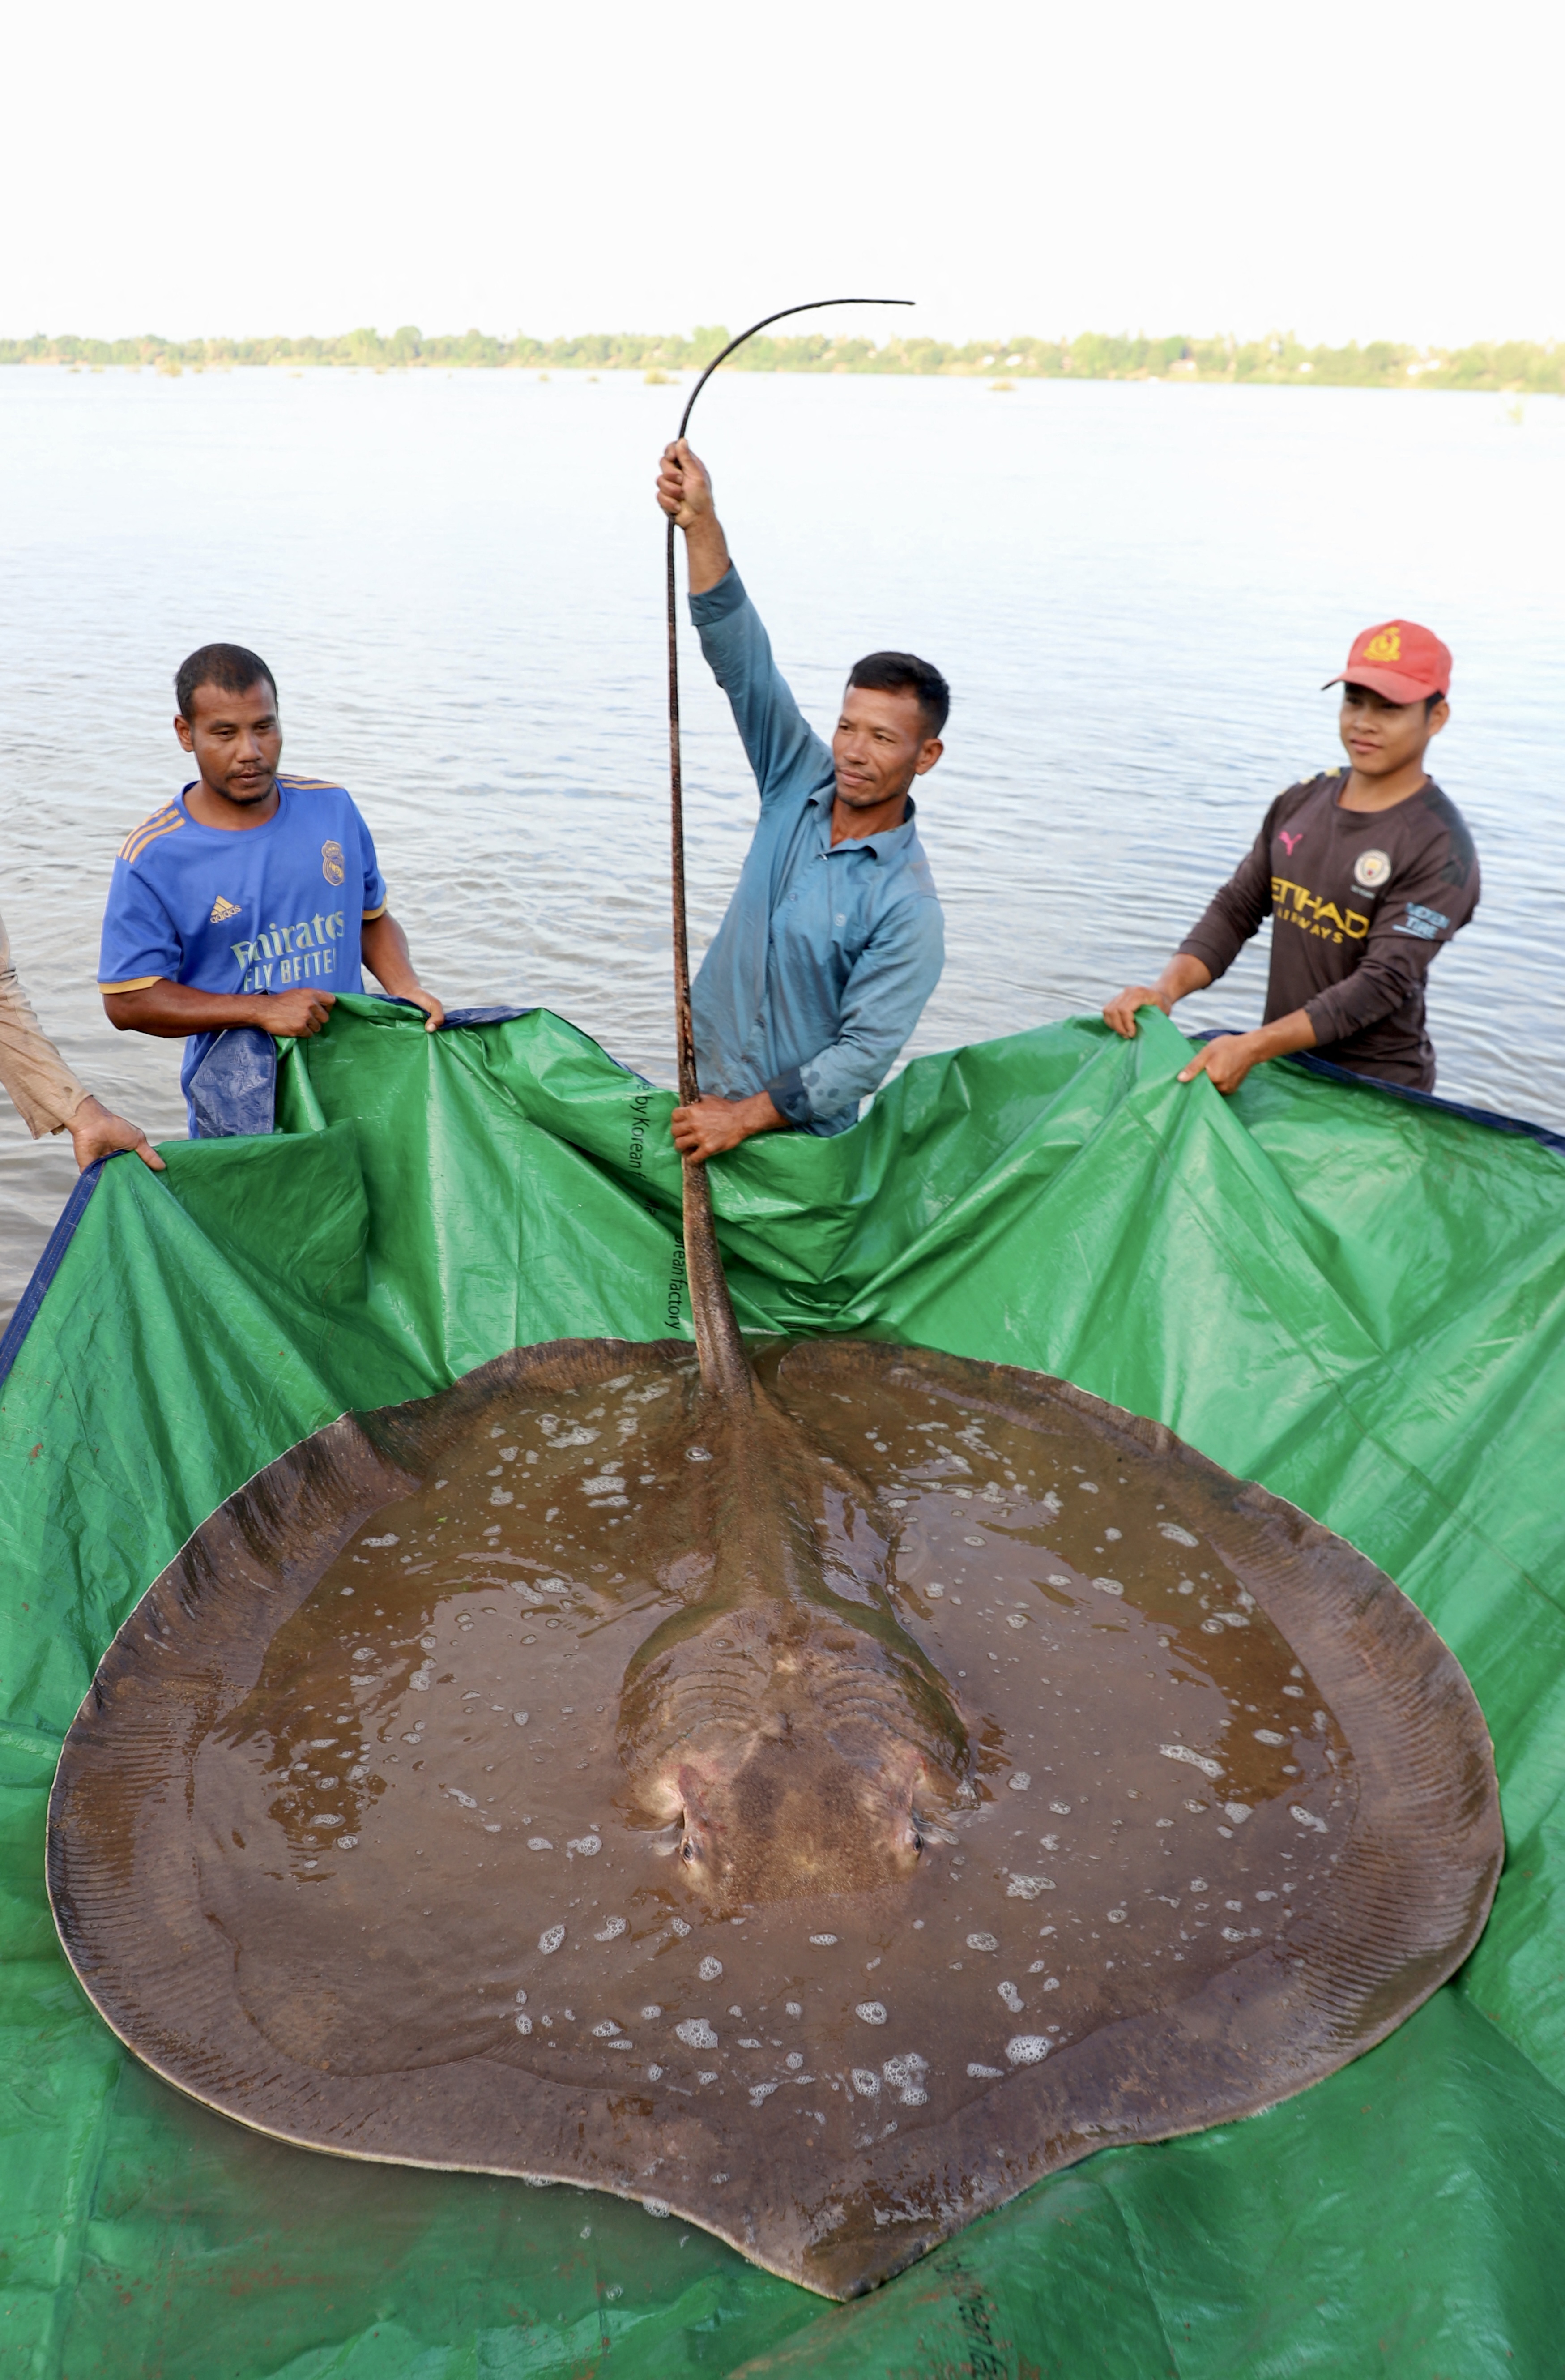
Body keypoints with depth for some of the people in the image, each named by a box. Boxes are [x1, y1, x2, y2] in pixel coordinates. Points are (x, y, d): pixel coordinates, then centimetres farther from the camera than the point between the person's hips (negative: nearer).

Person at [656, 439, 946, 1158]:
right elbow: (740, 654, -7)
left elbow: (864, 1055, -19)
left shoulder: (907, 908, -17)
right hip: (703, 1087, 5)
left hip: (796, 1133, -5)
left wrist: (745, 1116, -19)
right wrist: (701, 523, -16)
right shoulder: (800, 785, -2)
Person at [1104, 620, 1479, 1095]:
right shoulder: (1299, 804, 4)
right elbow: (1236, 909, 2)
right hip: (1281, 1064, 6)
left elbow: (1383, 983, -23)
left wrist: (1253, 1047, -32)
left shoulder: (1439, 847, -16)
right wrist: (1167, 988, -17)